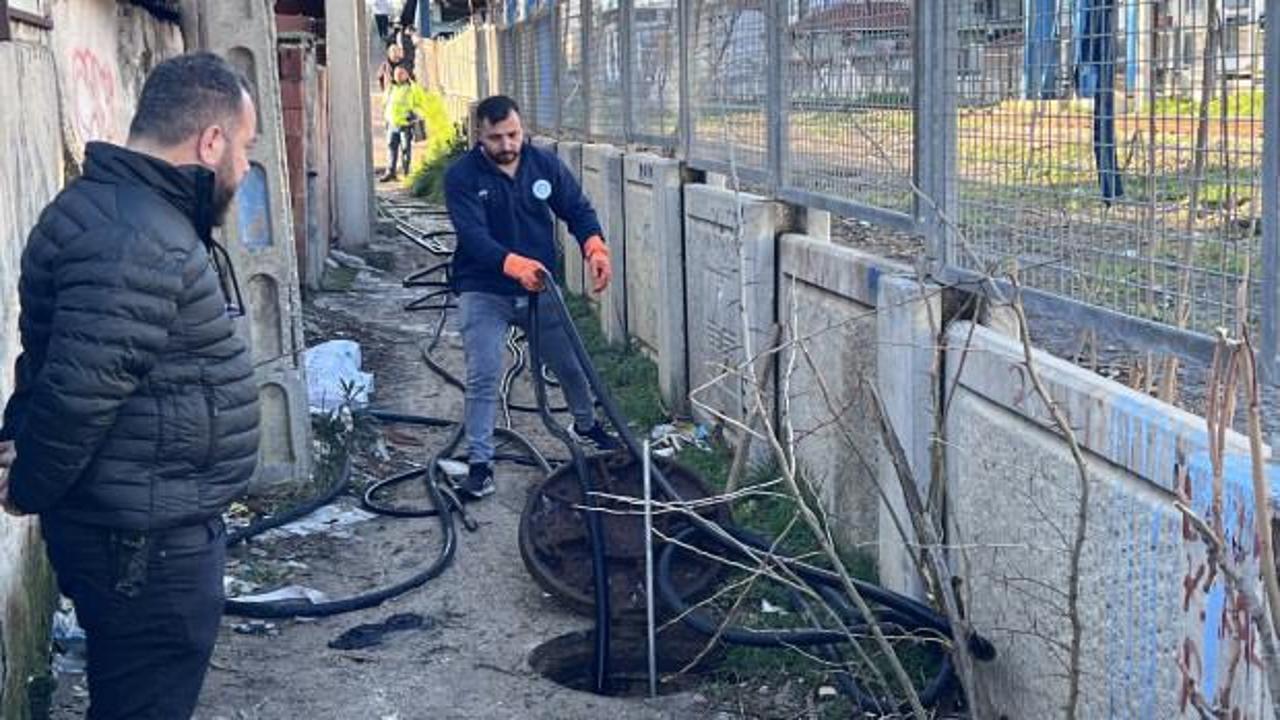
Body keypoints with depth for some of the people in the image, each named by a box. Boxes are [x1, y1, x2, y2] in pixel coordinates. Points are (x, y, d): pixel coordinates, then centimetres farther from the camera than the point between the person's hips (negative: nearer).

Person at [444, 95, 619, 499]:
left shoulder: (545, 164, -3)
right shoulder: (462, 177, -16)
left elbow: (578, 209, -2)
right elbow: (474, 236, -27)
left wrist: (595, 248, -23)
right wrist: (515, 265, -44)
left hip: (540, 288, 4)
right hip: (484, 292, -4)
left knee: (571, 363, 16)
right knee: (483, 378, -11)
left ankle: (586, 426, 43)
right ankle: (479, 463, -1)